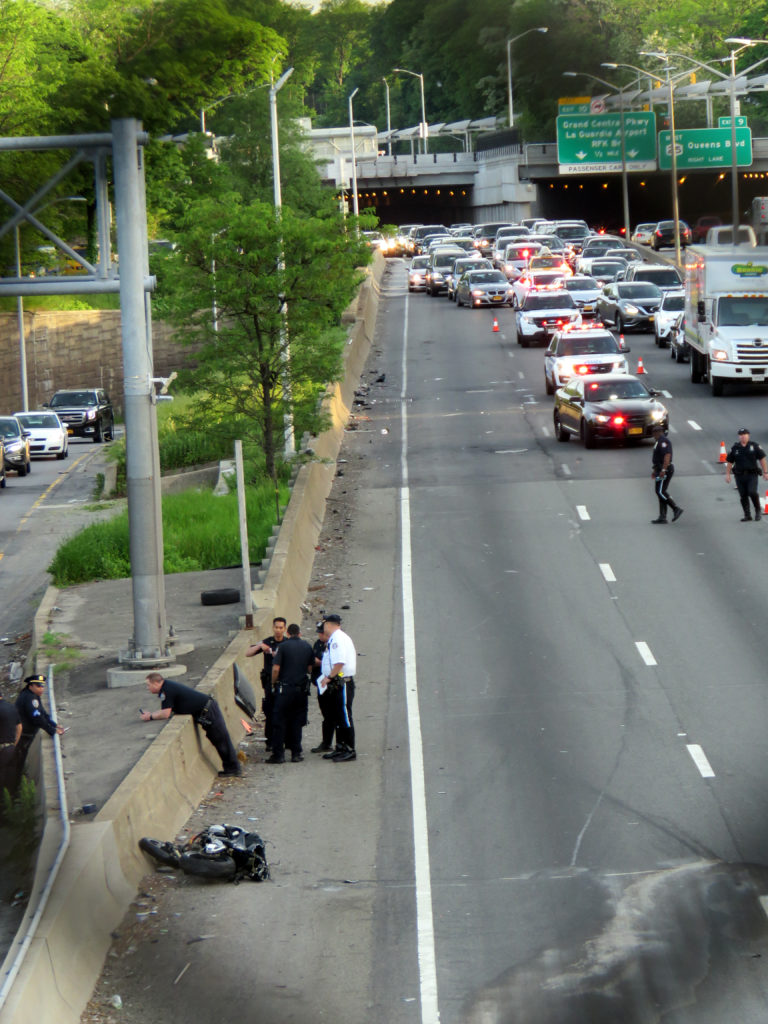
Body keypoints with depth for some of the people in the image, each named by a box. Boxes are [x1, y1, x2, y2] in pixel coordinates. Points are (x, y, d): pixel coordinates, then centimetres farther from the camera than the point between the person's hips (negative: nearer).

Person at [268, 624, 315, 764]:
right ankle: (296, 753, 12)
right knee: (296, 722, 12)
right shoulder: (307, 647, 4)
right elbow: (310, 668, 10)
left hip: (285, 688, -4)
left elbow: (276, 669, -12)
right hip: (301, 688, 4)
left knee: (279, 721, 2)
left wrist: (273, 683, 4)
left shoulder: (283, 646, -7)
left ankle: (278, 754, -1)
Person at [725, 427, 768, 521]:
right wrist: (727, 474, 5)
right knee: (743, 496, 2)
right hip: (739, 476, 2)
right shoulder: (735, 448, 5)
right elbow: (729, 462, 10)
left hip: (752, 475, -2)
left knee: (752, 492, -19)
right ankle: (747, 515, 12)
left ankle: (758, 510, 3)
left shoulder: (754, 446, 1)